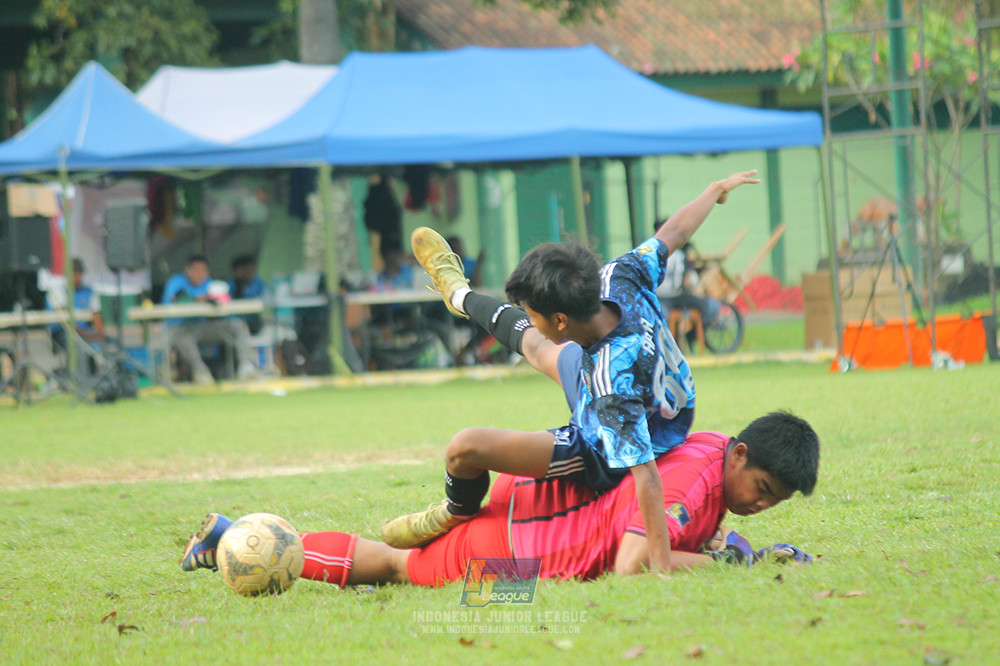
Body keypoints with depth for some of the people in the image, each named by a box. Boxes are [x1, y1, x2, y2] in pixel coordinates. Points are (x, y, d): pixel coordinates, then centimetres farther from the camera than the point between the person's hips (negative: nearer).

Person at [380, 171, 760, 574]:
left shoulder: (611, 383, -44)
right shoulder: (620, 279, -26)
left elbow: (644, 472, -42)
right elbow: (675, 232, -8)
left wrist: (661, 567, -39)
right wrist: (716, 190, 12)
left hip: (606, 459, -8)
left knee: (466, 447, -18)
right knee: (536, 347, 30)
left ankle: (458, 514, 18)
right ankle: (460, 295, 60)